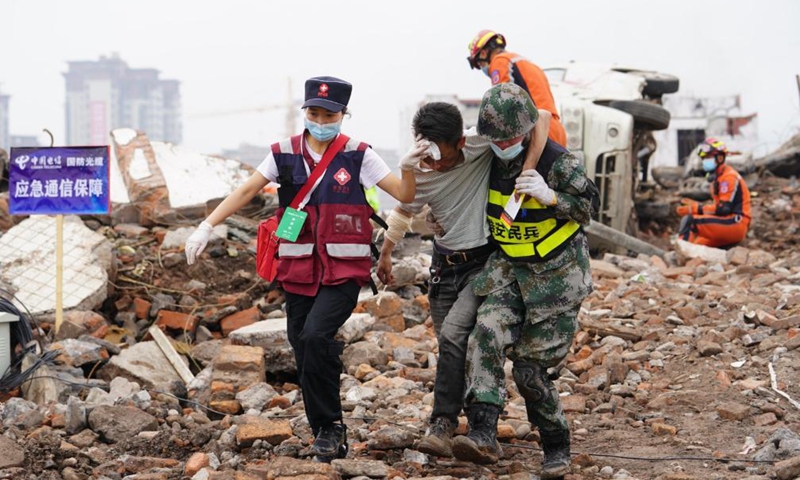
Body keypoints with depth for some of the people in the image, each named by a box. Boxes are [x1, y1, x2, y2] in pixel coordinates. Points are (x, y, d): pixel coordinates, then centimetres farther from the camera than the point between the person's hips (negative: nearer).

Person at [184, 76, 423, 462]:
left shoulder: (357, 156, -2)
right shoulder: (285, 154, 3)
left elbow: (404, 195, -4)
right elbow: (246, 191, 6)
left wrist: (408, 167, -25)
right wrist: (206, 227, -1)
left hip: (344, 271, -3)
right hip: (299, 271, 3)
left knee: (316, 336, -23)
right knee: (306, 355, 5)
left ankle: (330, 426, -9)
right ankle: (327, 434, 20)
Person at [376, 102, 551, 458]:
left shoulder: (479, 145, -19)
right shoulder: (420, 173, -4)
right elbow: (404, 211, 16)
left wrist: (529, 165, -34)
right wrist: (385, 254, 25)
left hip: (482, 262, -6)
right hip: (445, 264, 6)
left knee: (453, 335, -23)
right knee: (450, 344, 11)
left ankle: (443, 426, -22)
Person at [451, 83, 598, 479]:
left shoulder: (557, 162, -16)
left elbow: (589, 206, -9)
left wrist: (550, 196, -26)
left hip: (556, 273, -4)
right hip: (508, 268, 4)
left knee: (530, 366, -4)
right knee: (487, 333, -24)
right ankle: (483, 435, -34)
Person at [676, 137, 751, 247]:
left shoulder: (729, 177, -11)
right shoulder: (718, 177, 20)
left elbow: (724, 209, -18)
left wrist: (696, 209, -18)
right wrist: (695, 206, 2)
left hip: (736, 224, -10)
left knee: (690, 220, -23)